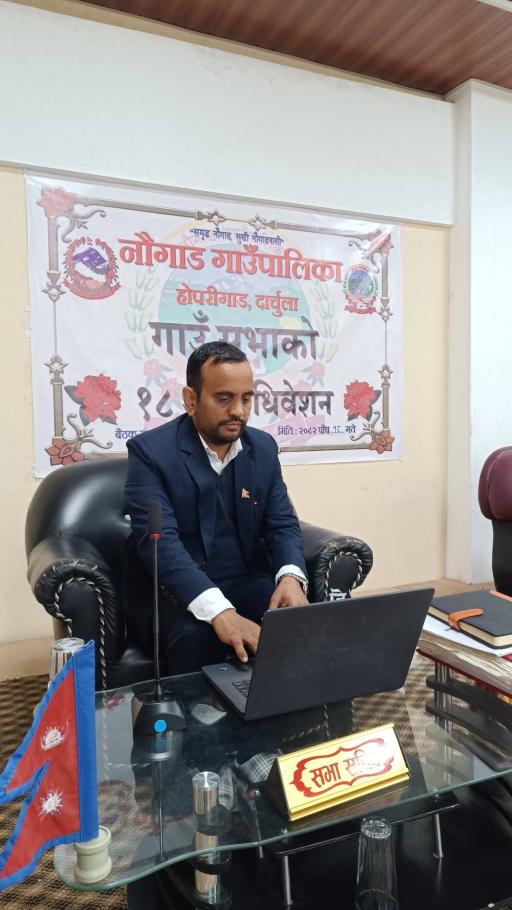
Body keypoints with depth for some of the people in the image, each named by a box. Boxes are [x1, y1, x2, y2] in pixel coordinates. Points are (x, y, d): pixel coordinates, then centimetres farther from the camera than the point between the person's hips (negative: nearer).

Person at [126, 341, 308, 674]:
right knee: (195, 636, -34)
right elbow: (160, 540, -21)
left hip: (251, 584, 4)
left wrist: (291, 577, -20)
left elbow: (283, 524, 3)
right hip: (182, 594, -4)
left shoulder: (263, 447, 5)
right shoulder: (150, 451, -11)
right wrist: (217, 610, -35)